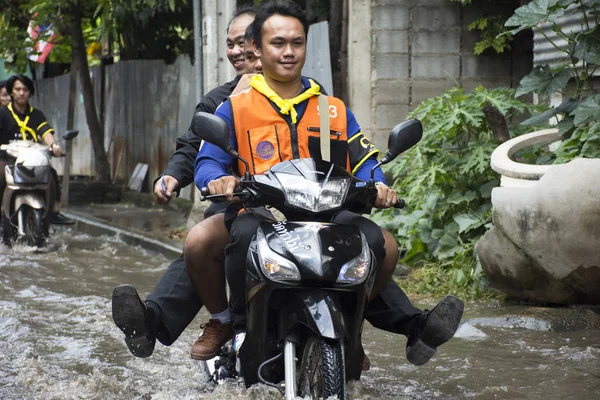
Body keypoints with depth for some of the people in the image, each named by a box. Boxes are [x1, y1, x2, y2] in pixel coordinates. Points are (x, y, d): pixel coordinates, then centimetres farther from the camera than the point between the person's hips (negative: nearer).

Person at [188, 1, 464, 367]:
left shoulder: (335, 111, 21)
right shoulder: (234, 109, 12)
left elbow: (364, 161, 15)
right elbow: (207, 162, 2)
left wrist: (376, 187, -9)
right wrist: (218, 179, -23)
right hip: (260, 214, -2)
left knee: (378, 242, -28)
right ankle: (238, 321, -12)